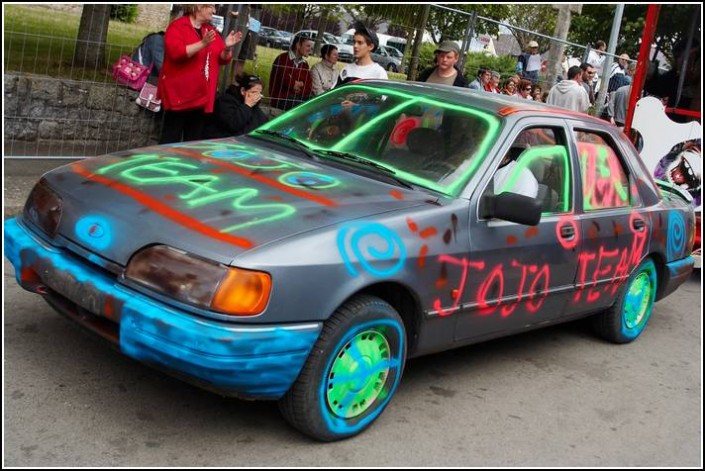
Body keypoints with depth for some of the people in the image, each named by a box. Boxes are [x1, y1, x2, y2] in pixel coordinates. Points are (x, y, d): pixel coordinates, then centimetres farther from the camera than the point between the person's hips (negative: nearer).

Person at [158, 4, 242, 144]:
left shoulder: (211, 30, 14)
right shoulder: (177, 26, -5)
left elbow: (223, 59, 13)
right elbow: (175, 52, -21)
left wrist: (227, 48, -10)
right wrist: (202, 44, -29)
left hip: (201, 95, 6)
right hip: (179, 93, -6)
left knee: (194, 138, 10)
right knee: (171, 138, -3)